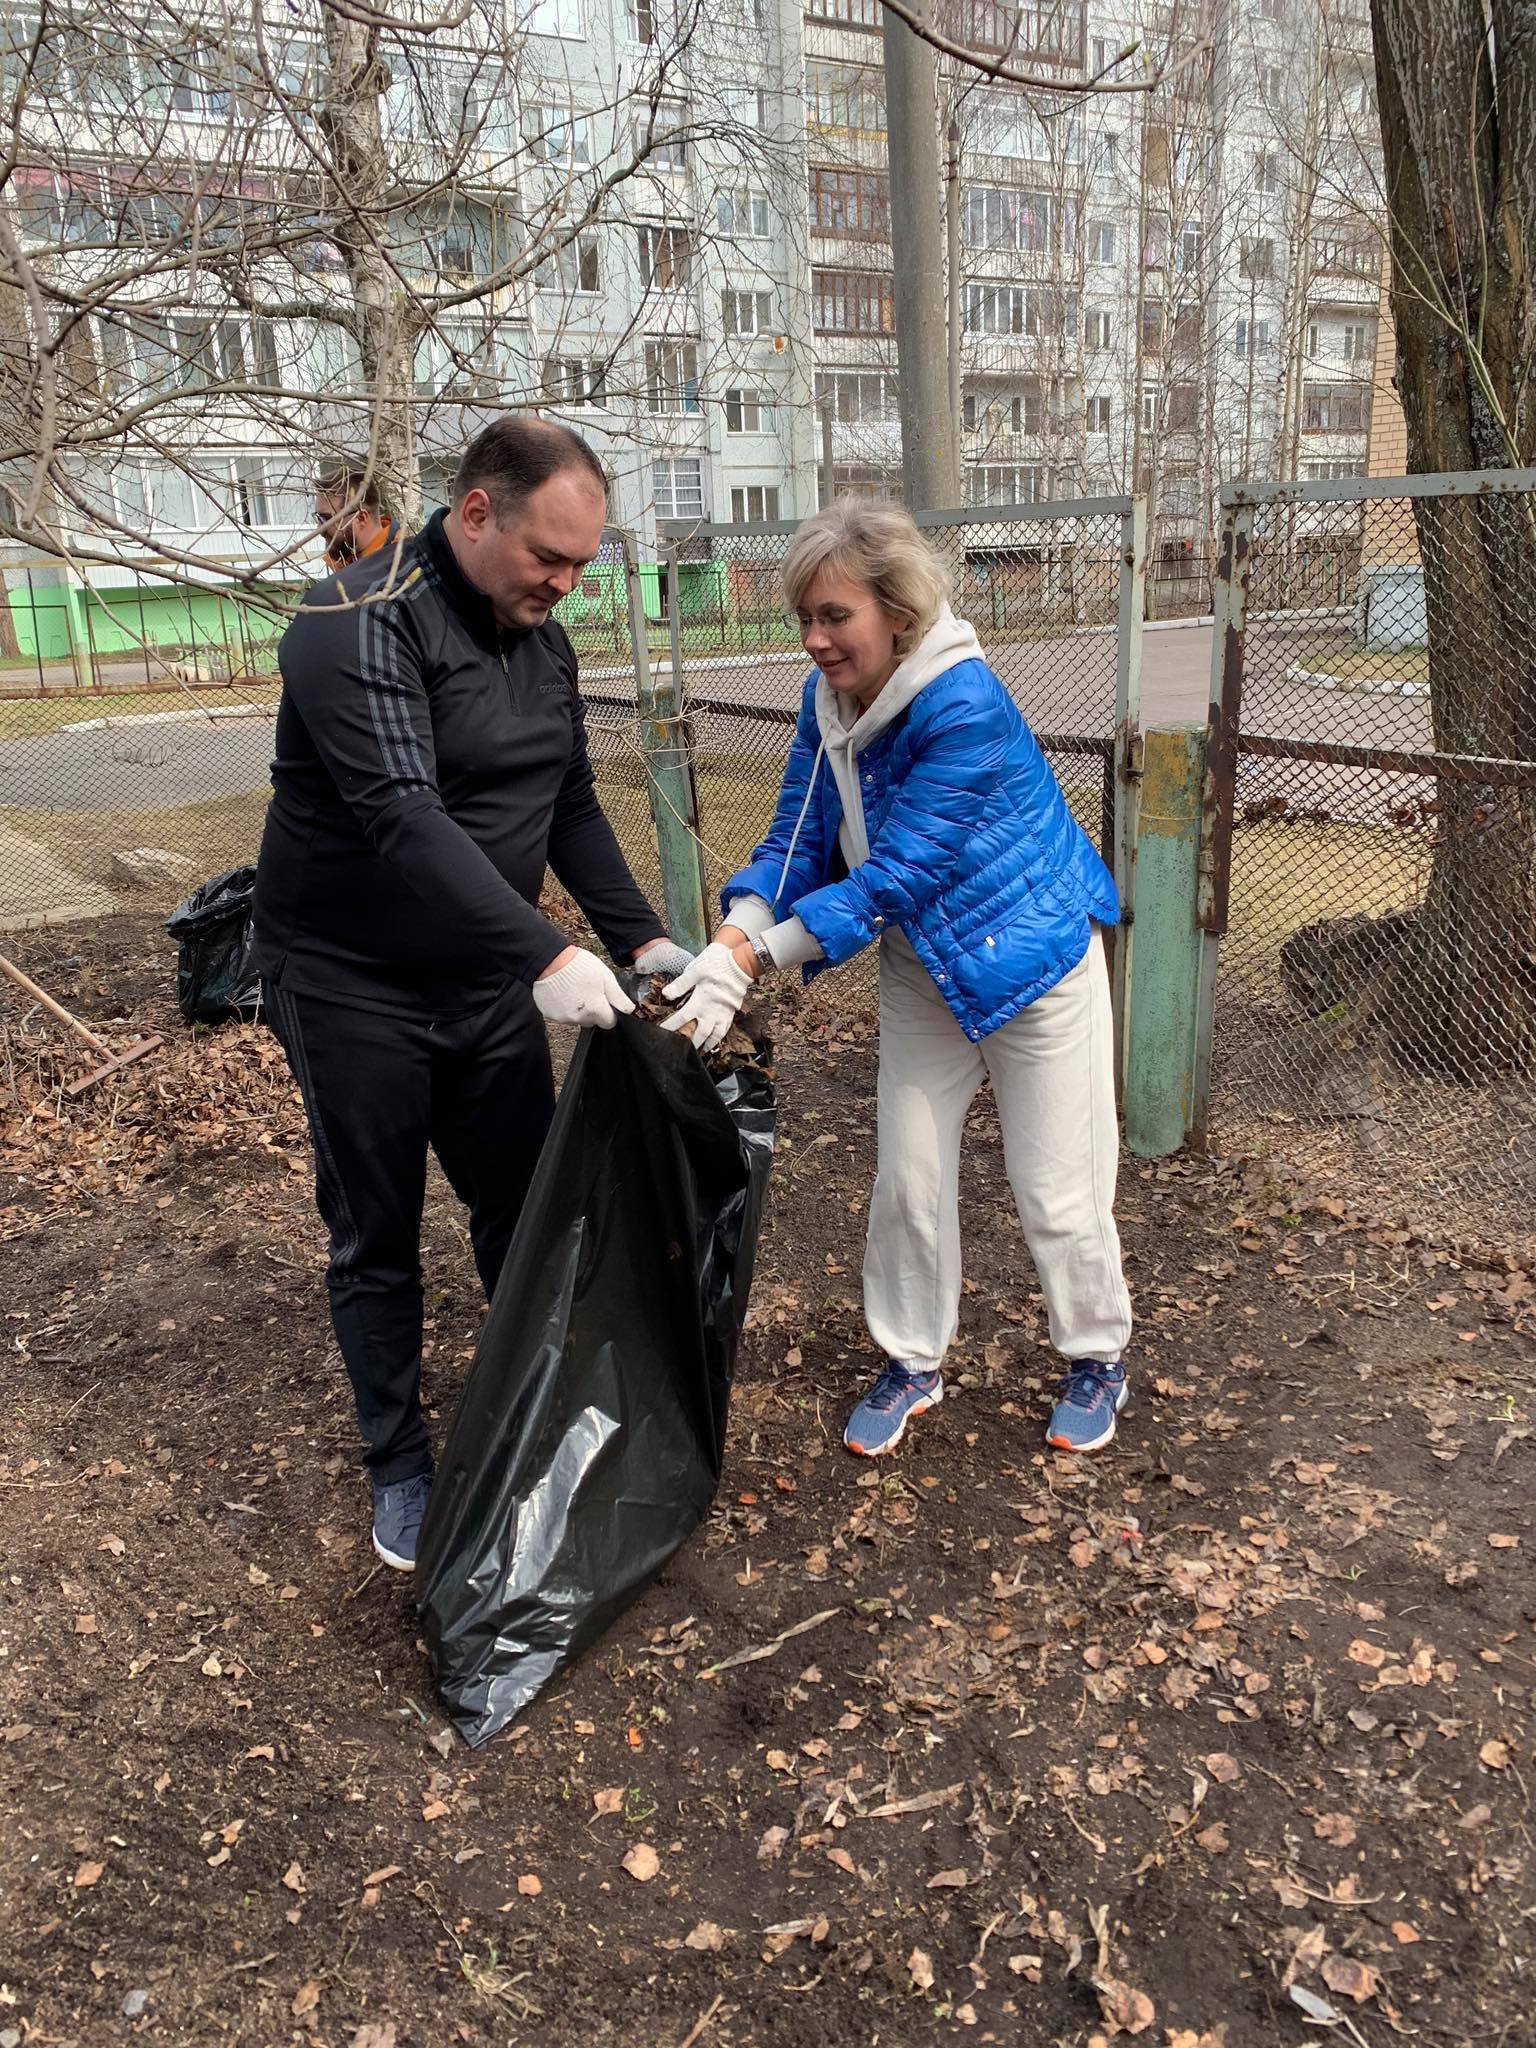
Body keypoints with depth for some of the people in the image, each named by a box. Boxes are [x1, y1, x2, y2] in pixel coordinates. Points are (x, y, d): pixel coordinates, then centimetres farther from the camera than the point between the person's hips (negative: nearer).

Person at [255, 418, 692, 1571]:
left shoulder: (544, 643, 4)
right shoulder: (362, 624, -21)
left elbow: (571, 807, 10)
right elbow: (404, 819, -32)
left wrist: (641, 936, 0)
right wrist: (546, 955, -39)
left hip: (488, 980, 6)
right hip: (352, 988, -6)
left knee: (526, 1210, 12)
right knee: (378, 1240, 7)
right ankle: (401, 1466, 25)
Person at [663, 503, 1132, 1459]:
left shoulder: (965, 708, -30)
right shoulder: (829, 698, -7)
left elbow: (892, 877, -31)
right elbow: (797, 839, -6)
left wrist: (755, 960, -32)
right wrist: (728, 942, -24)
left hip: (1034, 960, -6)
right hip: (925, 968, 7)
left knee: (1055, 1188, 5)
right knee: (909, 1177, 10)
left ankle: (1098, 1358, 30)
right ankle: (914, 1363, 30)